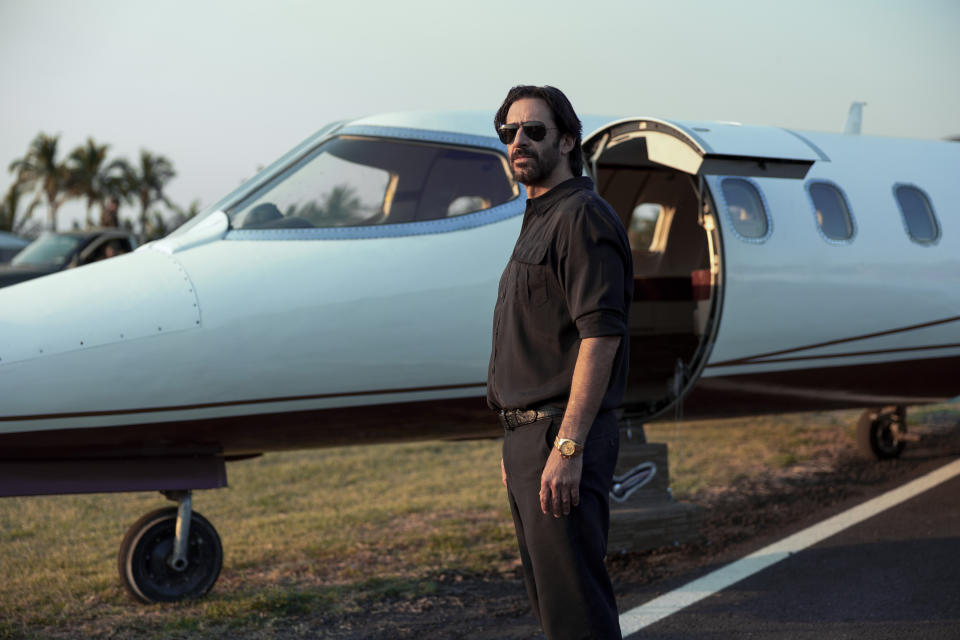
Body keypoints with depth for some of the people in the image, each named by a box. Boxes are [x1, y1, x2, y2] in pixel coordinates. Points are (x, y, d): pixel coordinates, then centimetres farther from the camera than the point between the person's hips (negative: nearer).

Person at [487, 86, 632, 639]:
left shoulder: (583, 216, -11)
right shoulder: (539, 221, 20)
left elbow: (601, 335, -21)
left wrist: (567, 447, -26)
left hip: (562, 436, -10)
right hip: (528, 434, 10)